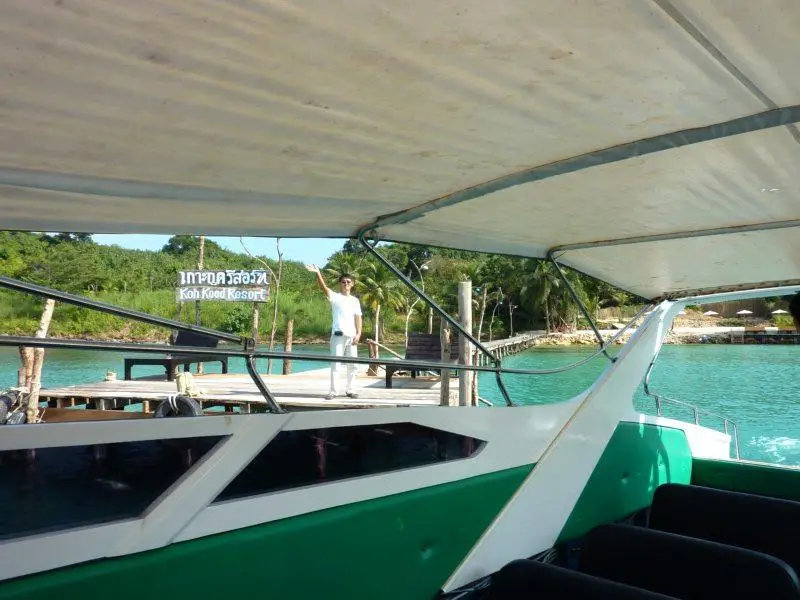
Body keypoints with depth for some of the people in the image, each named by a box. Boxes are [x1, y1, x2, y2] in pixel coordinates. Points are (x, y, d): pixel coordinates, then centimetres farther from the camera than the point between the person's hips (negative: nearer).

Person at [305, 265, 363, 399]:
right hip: (338, 335, -4)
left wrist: (358, 334, -4)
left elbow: (358, 318, 9)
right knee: (335, 364, -4)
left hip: (351, 336, 4)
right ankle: (333, 391, 0)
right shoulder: (335, 297, 4)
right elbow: (324, 287, -14)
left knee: (352, 365, 9)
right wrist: (317, 273, -30)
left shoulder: (355, 300, 15)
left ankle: (350, 390, 19)